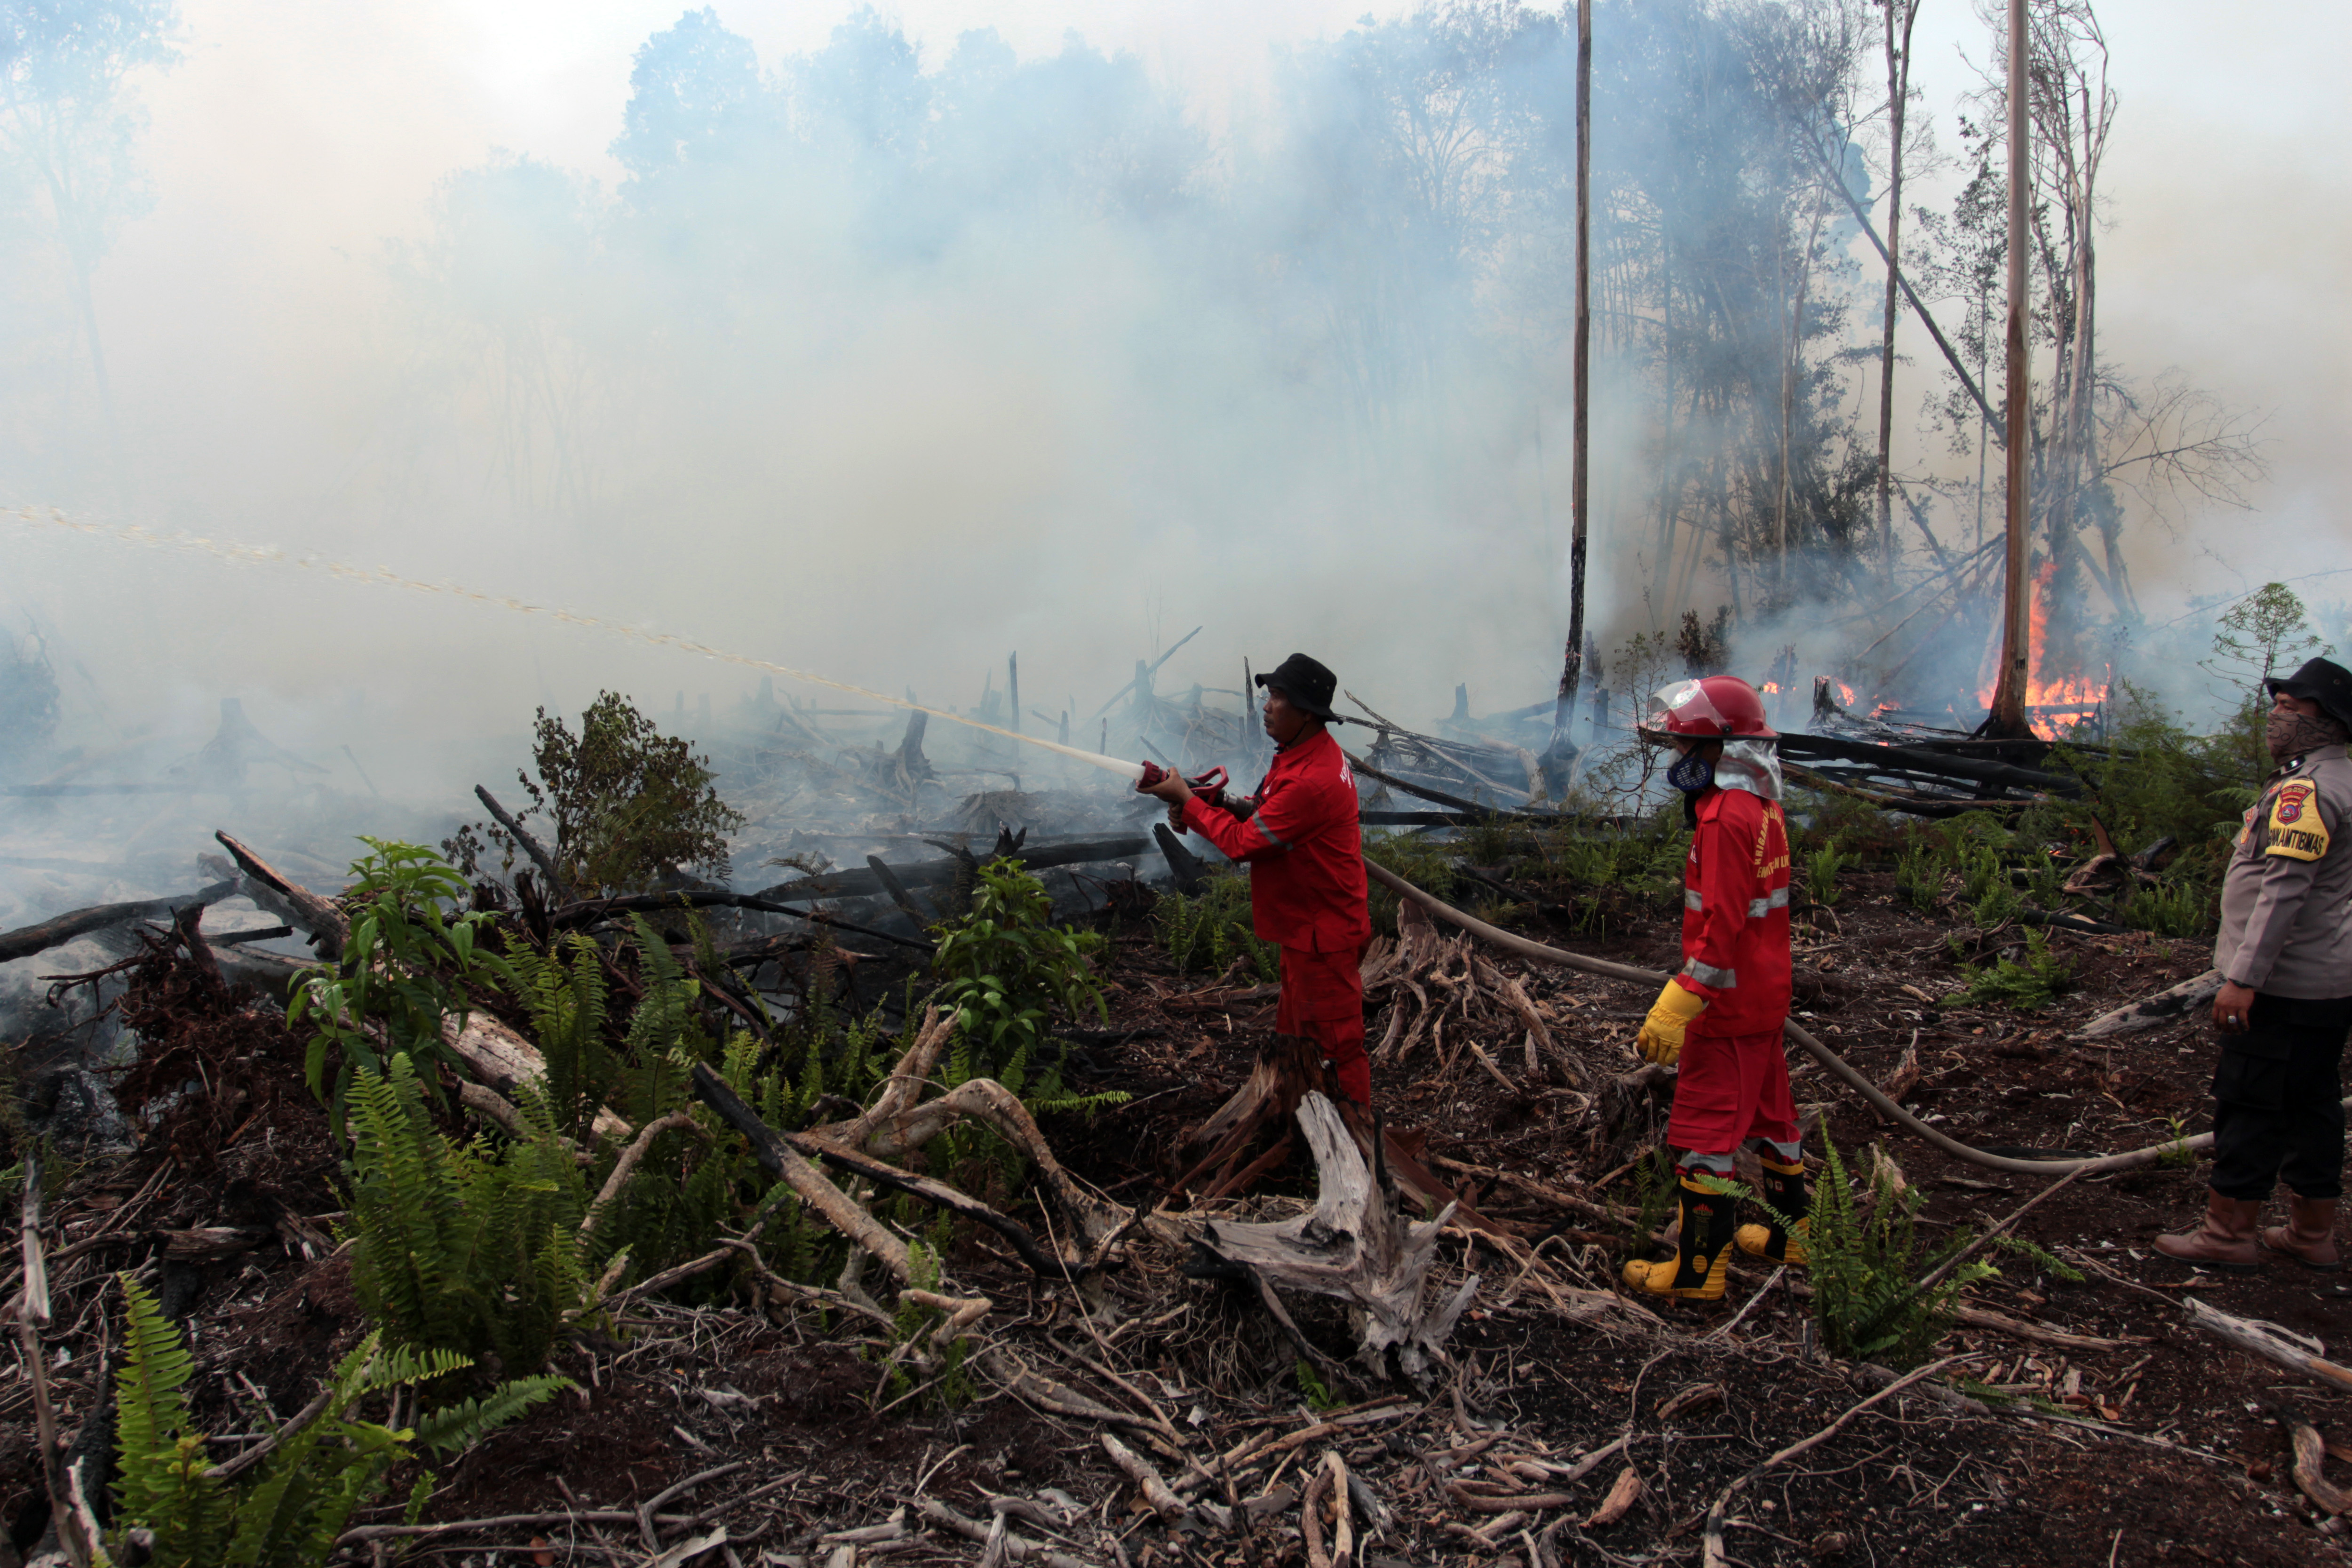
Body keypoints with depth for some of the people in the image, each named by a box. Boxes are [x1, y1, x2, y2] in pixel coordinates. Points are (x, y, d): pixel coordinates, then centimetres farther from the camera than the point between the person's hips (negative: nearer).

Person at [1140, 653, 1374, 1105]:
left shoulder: (1313, 781, -30)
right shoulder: (1303, 754, 5)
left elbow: (1241, 842, -23)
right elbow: (1264, 811, 14)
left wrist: (1187, 801, -11)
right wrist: (1212, 801, -4)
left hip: (1322, 936, -11)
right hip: (1307, 927, 11)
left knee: (1335, 1049, 2)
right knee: (1294, 1035, 23)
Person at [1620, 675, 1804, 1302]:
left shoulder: (1727, 817, -21)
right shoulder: (1761, 805, 9)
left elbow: (1721, 927, -26)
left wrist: (1676, 1005, -26)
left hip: (1728, 1003, -10)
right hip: (1766, 994, 10)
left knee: (1707, 1131, -2)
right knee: (1768, 1113, 21)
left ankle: (1698, 1269, 6)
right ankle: (1790, 1234, 35)